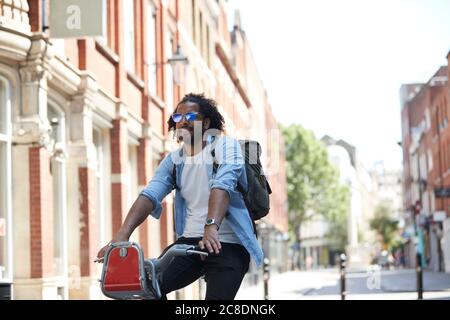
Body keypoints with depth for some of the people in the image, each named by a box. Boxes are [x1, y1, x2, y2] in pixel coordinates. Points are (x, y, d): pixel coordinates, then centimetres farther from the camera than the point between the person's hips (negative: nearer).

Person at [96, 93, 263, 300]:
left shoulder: (225, 146, -2)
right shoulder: (173, 160, 11)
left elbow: (222, 186, -21)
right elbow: (150, 195, -4)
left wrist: (211, 227, -39)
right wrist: (122, 235, -21)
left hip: (228, 244, -4)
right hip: (190, 240, 4)